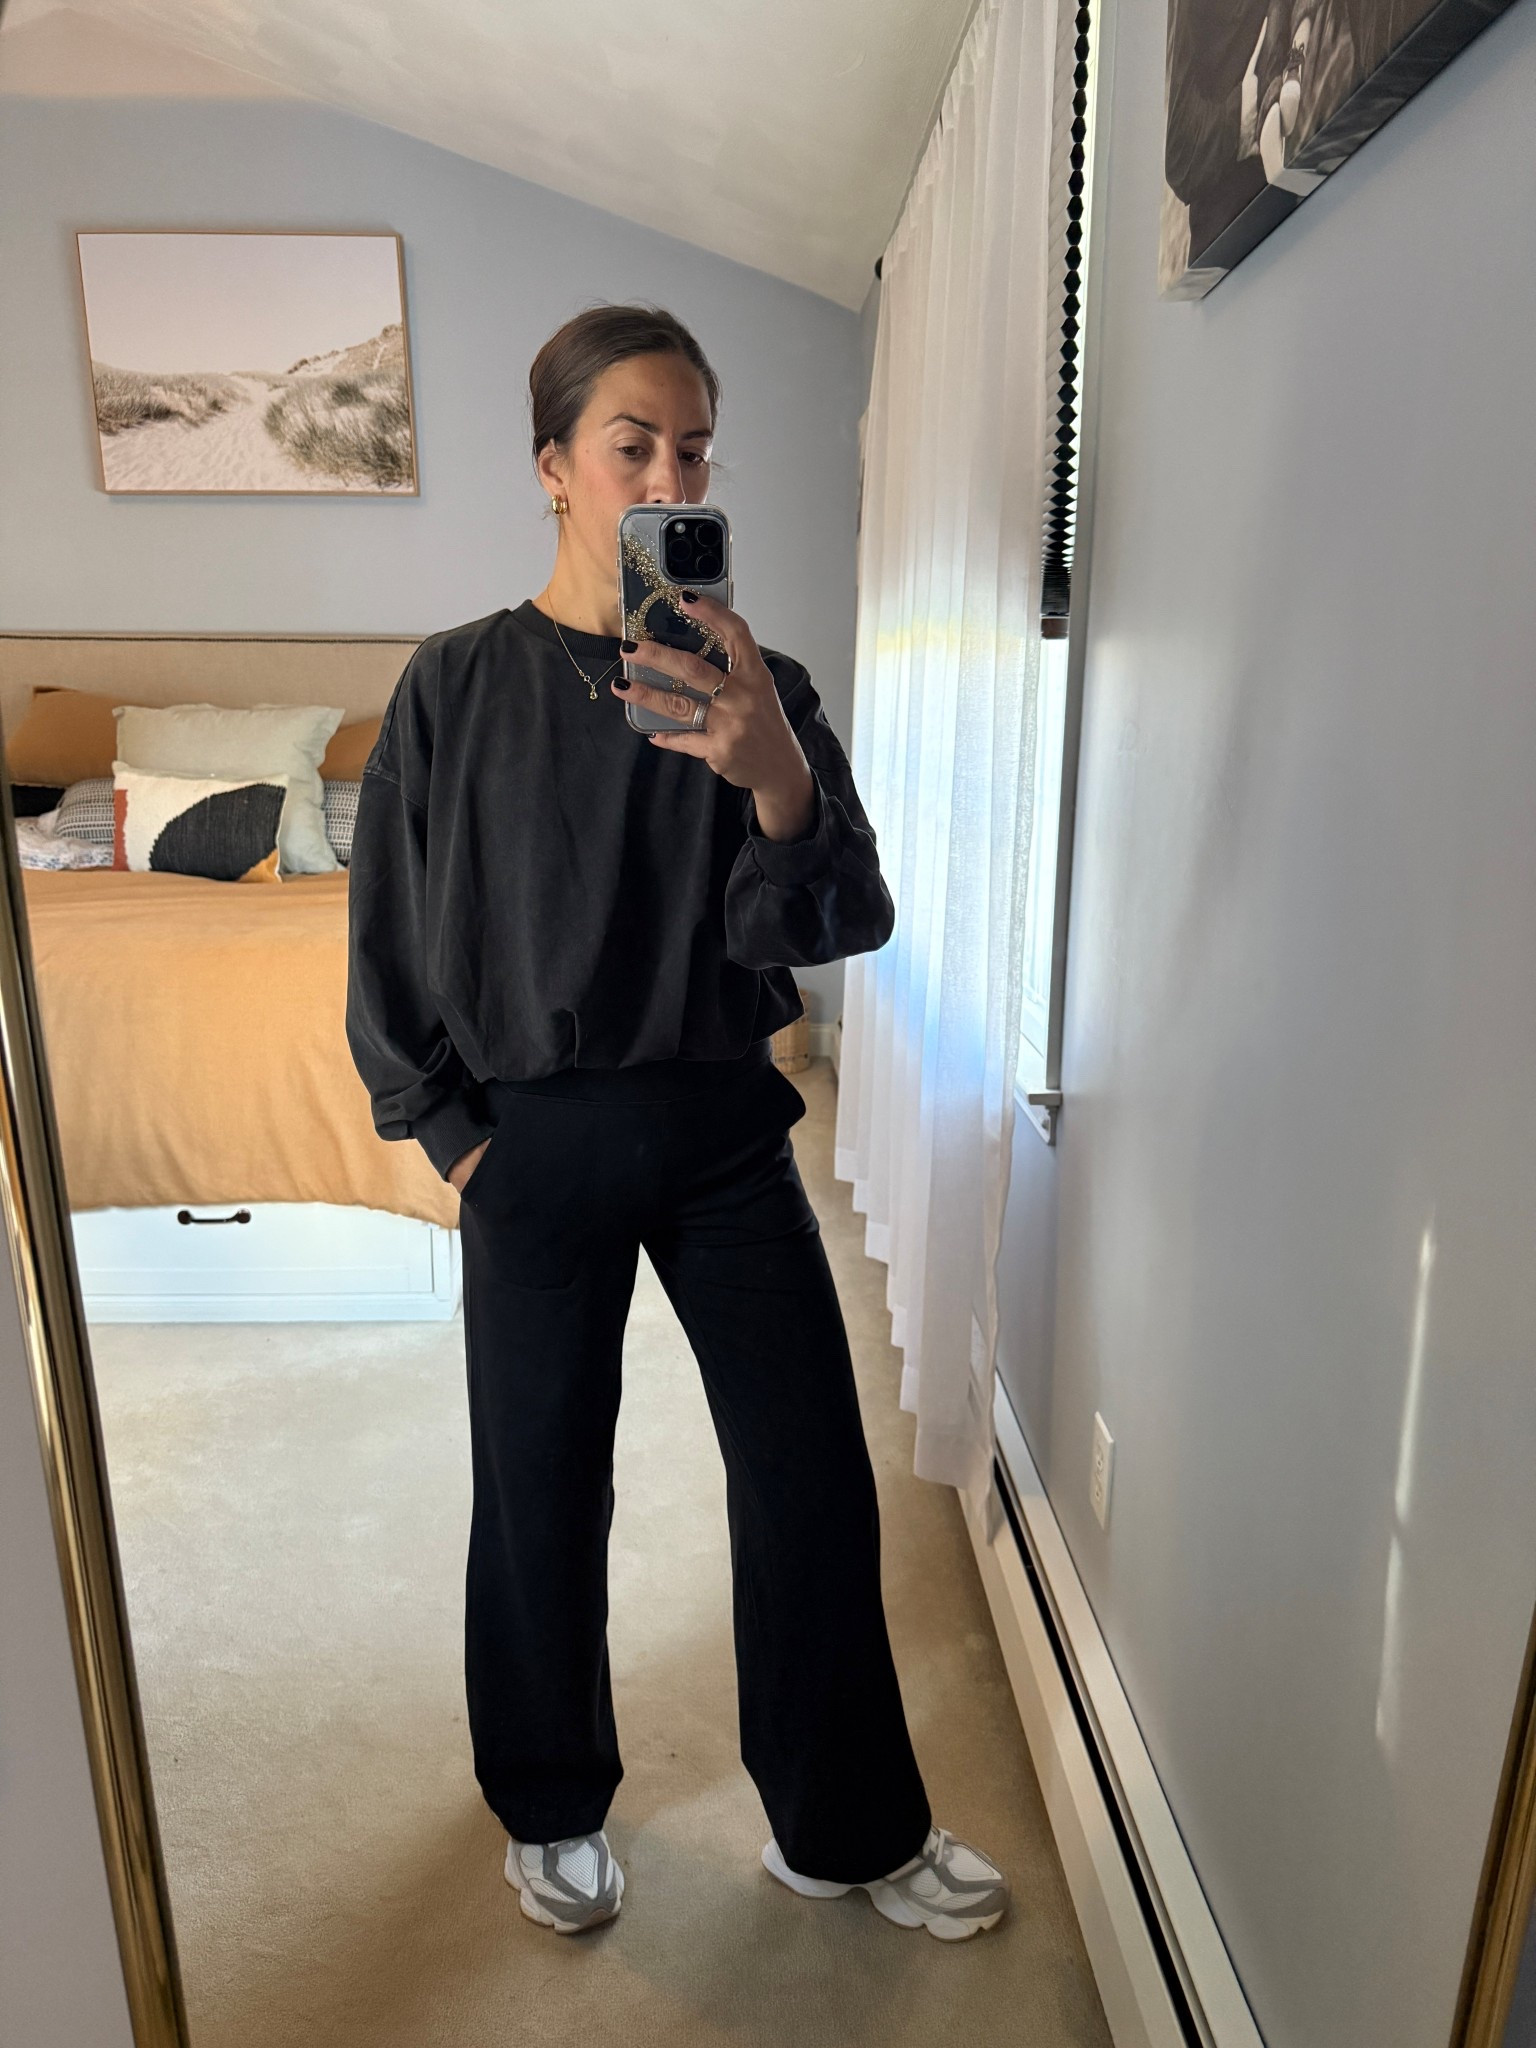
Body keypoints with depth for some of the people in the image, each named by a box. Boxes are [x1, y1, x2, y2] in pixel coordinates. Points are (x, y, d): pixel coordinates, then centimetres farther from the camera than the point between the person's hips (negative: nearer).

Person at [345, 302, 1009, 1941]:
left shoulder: (757, 686, 0)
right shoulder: (460, 684, -3)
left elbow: (847, 923, -9)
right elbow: (388, 944, 1)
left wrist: (776, 780, -27)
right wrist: (462, 1142, -2)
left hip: (722, 1128, 2)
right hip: (535, 1143, -1)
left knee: (814, 1480, 6)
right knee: (542, 1495, 12)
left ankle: (844, 1823, 32)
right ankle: (551, 1808, 40)